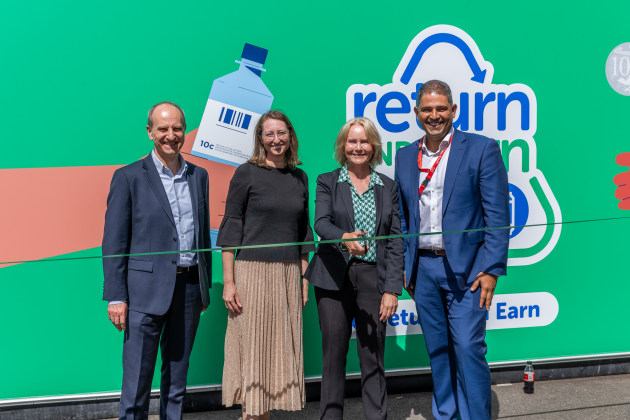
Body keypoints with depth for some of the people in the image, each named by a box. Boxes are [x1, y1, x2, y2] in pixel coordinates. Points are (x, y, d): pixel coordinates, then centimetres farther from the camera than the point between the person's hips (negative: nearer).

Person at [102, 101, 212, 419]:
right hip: (147, 289, -4)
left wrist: (205, 287, 14)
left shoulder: (199, 176, 12)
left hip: (189, 287, 4)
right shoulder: (129, 177, -2)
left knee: (177, 375, 14)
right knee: (137, 378, 0)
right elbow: (114, 242, -4)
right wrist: (116, 297, -10)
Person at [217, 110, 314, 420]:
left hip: (289, 274, 4)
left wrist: (305, 279, 11)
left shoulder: (299, 177, 11)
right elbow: (230, 226, -4)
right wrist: (228, 281, -10)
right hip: (253, 270, -4)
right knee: (252, 348, -1)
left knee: (282, 348, 6)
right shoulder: (247, 173, -1)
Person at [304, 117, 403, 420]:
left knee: (373, 357, 2)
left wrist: (392, 289, -3)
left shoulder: (388, 187, 10)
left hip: (374, 279, 1)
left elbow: (395, 241, 5)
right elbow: (321, 223, -9)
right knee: (333, 354, 2)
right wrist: (345, 238, -31)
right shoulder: (327, 182, 7)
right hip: (334, 279, -1)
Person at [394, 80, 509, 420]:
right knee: (438, 350, 13)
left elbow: (497, 215, -7)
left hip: (464, 269, -4)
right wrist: (403, 268, 10)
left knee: (468, 348, -6)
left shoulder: (482, 149, -3)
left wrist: (491, 269, -13)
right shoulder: (405, 156, 11)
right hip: (423, 269, 5)